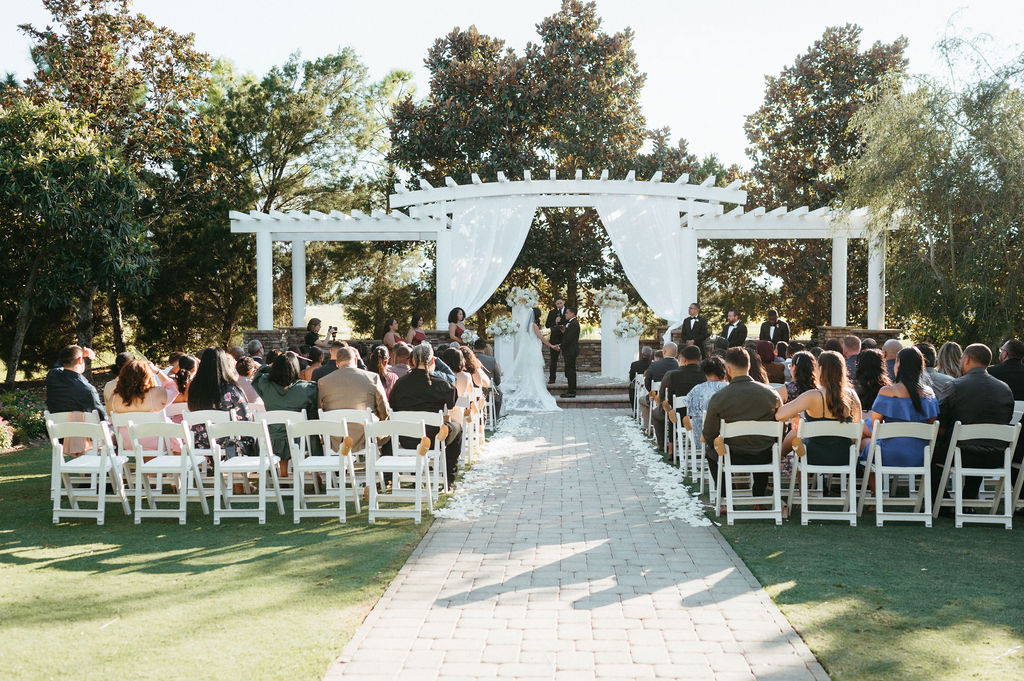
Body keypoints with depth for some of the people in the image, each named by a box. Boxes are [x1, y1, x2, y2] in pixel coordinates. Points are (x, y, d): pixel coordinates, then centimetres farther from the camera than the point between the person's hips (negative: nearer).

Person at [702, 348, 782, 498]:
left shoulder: (717, 398, -17)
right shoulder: (772, 394, -10)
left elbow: (708, 436, -8)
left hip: (732, 457, -2)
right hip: (764, 458, 2)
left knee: (709, 448, 31)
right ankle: (759, 498, 39)